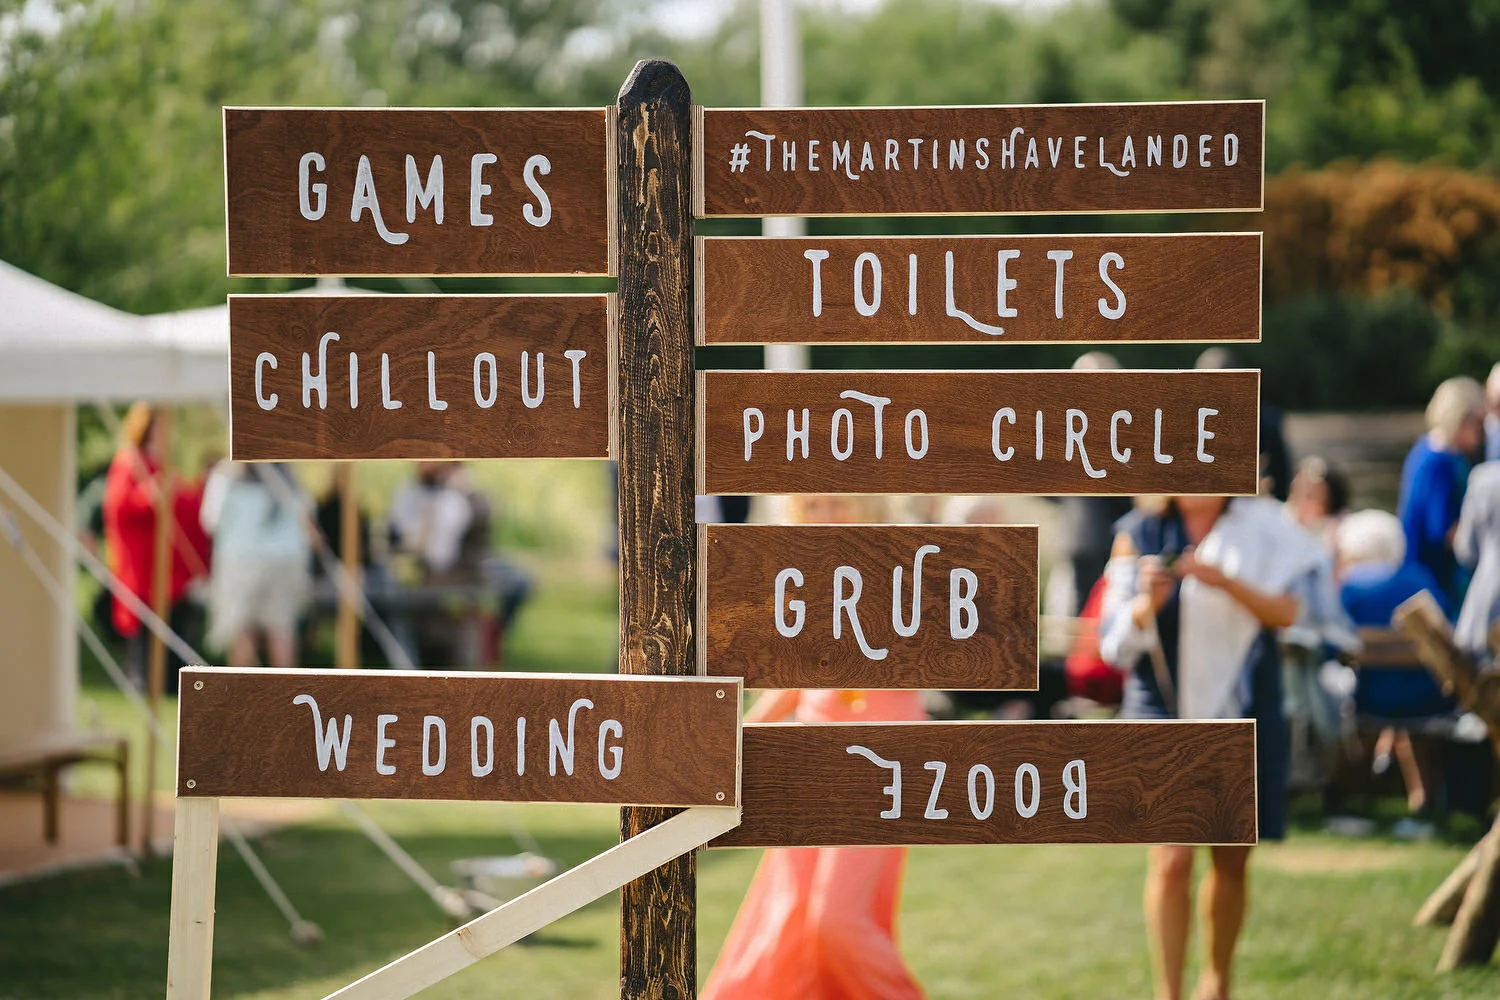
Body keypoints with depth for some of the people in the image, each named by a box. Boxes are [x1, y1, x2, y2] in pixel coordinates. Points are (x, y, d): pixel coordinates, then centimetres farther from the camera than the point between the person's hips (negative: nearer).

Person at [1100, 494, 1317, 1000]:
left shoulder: (1259, 528, 3)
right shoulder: (1140, 533, 0)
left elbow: (1286, 611, -9)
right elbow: (1117, 643, -3)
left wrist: (1224, 581, -25)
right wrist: (1148, 602, -23)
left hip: (1240, 715, 2)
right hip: (1164, 712, -2)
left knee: (1231, 862, 10)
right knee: (1172, 859, -14)